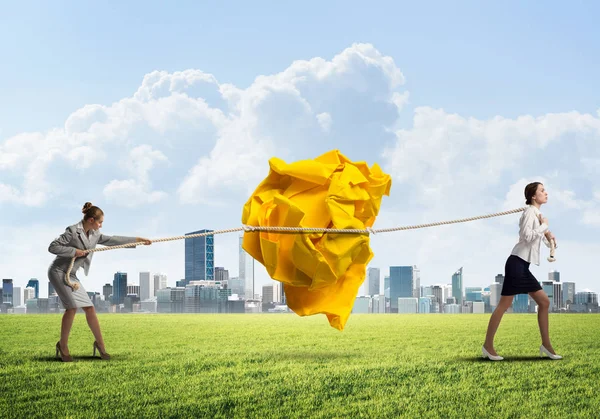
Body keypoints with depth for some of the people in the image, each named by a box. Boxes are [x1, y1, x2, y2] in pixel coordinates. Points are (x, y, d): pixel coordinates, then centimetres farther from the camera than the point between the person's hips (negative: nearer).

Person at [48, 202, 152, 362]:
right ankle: (63, 345, -5)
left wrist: (138, 240, 12)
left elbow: (112, 240, 13)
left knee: (89, 308, 3)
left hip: (71, 275, 8)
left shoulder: (94, 234, 8)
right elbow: (52, 247, -19)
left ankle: (100, 344, 14)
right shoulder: (73, 231, -16)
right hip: (59, 272, -8)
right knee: (72, 307, -19)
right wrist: (74, 251, -20)